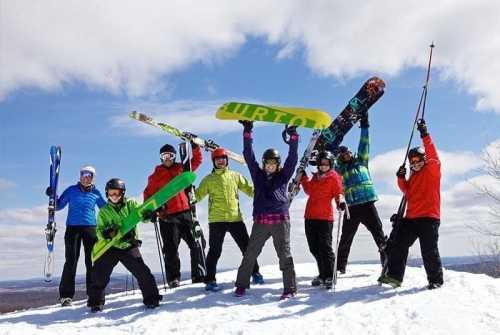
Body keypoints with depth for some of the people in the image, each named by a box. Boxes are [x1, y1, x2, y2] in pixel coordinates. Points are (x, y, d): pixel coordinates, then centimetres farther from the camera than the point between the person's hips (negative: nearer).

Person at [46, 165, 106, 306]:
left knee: (92, 261, -3)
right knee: (71, 261, -6)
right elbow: (58, 206, 7)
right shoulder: (71, 190, 6)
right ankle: (66, 295, 0)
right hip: (72, 228, -1)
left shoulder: (96, 193, 9)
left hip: (90, 228, 1)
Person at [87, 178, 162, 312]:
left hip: (129, 246, -2)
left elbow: (142, 213, -15)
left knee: (142, 272, -9)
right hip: (110, 247, 2)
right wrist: (104, 233, -23)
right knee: (100, 274, -1)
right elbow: (99, 230, 1)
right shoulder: (104, 211, 4)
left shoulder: (130, 204, -1)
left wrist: (149, 213, -39)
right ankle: (96, 302, 18)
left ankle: (151, 298, 5)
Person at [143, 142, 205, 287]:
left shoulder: (181, 169, 14)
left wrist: (195, 147, 6)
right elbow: (148, 194, 9)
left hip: (185, 213, 2)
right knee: (171, 249, -2)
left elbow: (197, 160, 20)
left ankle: (198, 275, 11)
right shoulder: (156, 175, 10)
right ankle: (173, 278, 6)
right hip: (167, 216, -2)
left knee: (196, 244, 1)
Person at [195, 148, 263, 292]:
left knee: (247, 247, 10)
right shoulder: (208, 179, 6)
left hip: (235, 218, 2)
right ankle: (210, 280, 11)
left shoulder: (235, 176, 11)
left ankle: (255, 273, 27)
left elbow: (250, 189, 10)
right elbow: (197, 195, 4)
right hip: (216, 220, -2)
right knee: (215, 251, 1)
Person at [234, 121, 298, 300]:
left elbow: (292, 157, 4)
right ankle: (241, 284, 16)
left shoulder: (283, 176, 12)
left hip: (280, 220, -1)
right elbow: (248, 155, 8)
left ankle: (290, 288, 3)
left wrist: (293, 136, -4)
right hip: (260, 221, 1)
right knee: (250, 254, 4)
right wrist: (247, 132, 1)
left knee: (284, 254, -2)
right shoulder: (258, 174, 14)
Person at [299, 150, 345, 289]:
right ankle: (323, 274, 25)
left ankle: (329, 277, 6)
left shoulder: (334, 177, -1)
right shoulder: (315, 176, 17)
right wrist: (303, 178, 23)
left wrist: (340, 202, -26)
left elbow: (338, 193, -6)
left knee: (324, 247, -5)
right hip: (310, 216, 7)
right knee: (314, 248, 12)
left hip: (325, 217, -7)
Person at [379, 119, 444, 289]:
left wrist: (425, 135, -22)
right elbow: (407, 191, 25)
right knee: (398, 244, -1)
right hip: (411, 217, 7)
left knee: (429, 250, -5)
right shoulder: (413, 177, 22)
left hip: (429, 217, -7)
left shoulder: (432, 169, 2)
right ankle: (394, 275, 1)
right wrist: (401, 178, 7)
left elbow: (433, 155, -15)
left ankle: (436, 279, 11)